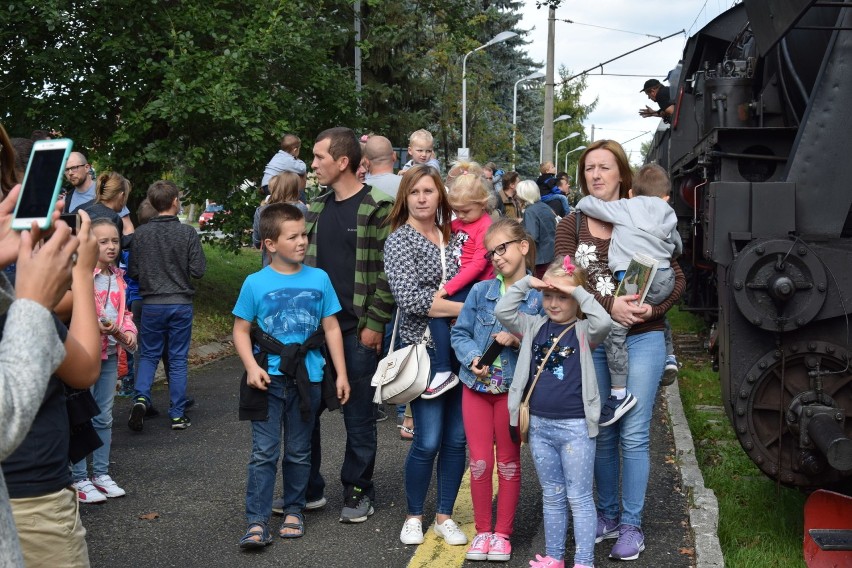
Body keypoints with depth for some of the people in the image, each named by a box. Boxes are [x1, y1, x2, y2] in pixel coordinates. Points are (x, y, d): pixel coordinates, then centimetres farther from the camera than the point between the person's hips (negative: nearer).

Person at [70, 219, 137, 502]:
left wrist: (128, 332, 1)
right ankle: (78, 479, 8)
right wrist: (98, 326, -29)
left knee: (104, 417, 14)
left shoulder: (117, 277, 11)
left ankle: (101, 473, 24)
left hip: (110, 354, 8)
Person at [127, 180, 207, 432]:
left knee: (148, 354, 16)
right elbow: (198, 270, -9)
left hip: (152, 304, 1)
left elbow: (132, 271, 0)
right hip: (181, 303, -1)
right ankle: (178, 414, 12)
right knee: (178, 359, 8)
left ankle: (141, 397, -7)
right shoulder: (188, 233, -10)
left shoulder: (141, 233, -4)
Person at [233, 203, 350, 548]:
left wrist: (341, 374, 4)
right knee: (264, 454, -2)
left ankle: (294, 511, 27)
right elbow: (241, 330, 1)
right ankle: (257, 522, 1)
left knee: (299, 453, 13)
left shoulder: (319, 279, 2)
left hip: (307, 378, 2)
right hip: (269, 379, -2)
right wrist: (251, 367, -14)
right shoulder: (255, 283, -4)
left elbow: (331, 328, 6)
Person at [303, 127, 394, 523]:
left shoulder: (377, 208, -9)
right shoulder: (315, 209, 12)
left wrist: (375, 324, -14)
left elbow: (387, 271, -11)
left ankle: (358, 492, 18)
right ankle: (309, 489, 23)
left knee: (359, 415, 5)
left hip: (358, 330, -6)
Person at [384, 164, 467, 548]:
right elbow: (409, 298, -17)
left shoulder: (452, 236, 10)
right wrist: (463, 308, -16)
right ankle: (414, 516, 16)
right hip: (424, 348, -4)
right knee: (428, 440, -3)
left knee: (456, 438, 7)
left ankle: (445, 516, 21)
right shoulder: (400, 239, -5)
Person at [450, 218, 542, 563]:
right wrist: (472, 359, -15)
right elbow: (460, 333, 2)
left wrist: (518, 340, -21)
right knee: (479, 461, 7)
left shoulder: (539, 297, -7)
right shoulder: (480, 291, 0)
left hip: (513, 389, -2)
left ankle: (503, 533, 22)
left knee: (508, 462, 10)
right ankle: (482, 531, 21)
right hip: (476, 386, 2)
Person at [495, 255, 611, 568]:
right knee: (551, 496, 17)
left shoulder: (584, 331, -6)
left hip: (575, 427, -5)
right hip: (540, 425, 5)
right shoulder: (535, 327, 6)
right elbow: (503, 311, -1)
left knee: (579, 498, 4)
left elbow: (604, 322, -26)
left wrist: (578, 291, -19)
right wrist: (525, 283, -6)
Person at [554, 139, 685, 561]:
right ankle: (607, 515, 27)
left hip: (642, 340, -2)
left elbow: (676, 278, 0)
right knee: (602, 434, 11)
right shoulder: (571, 226, 3)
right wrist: (608, 304, -22)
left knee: (634, 435, 1)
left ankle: (631, 525, 12)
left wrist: (653, 309, -17)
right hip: (593, 341, 2)